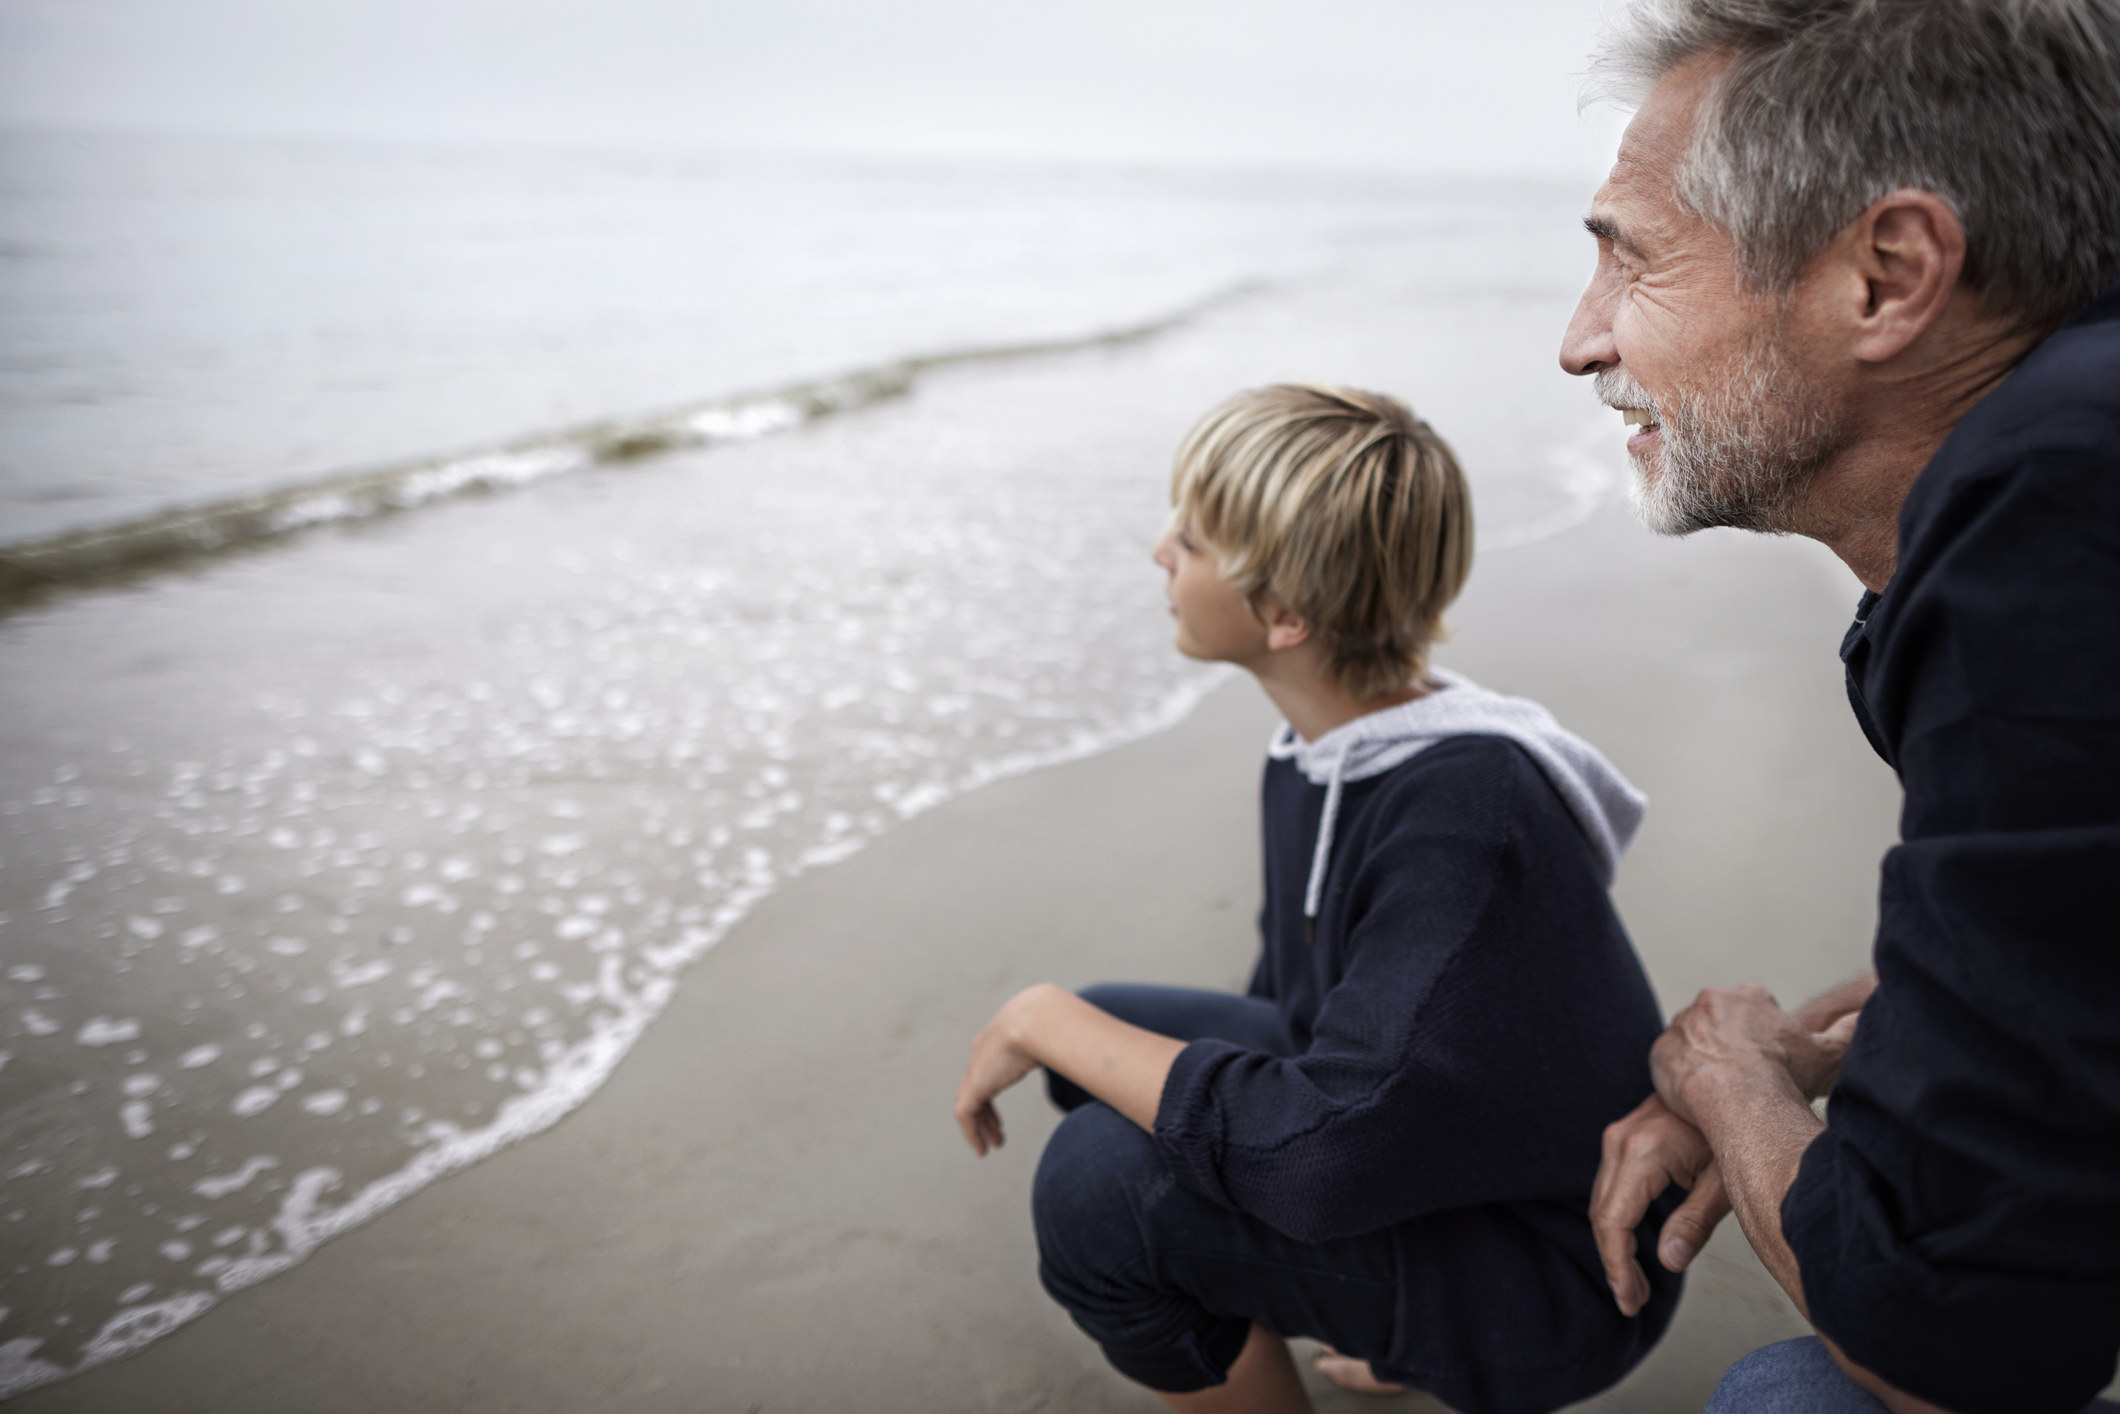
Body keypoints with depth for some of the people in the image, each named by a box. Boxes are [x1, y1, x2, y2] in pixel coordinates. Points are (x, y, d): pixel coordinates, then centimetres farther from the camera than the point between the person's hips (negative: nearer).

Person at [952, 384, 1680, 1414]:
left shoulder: (1466, 810, -31)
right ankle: (1386, 1329, 17)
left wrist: (1045, 1022, -24)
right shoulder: (1315, 749, -4)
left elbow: (1320, 1158, -34)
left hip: (1553, 1285, -8)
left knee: (1102, 1181, -25)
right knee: (1105, 1038, 4)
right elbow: (1292, 994, 10)